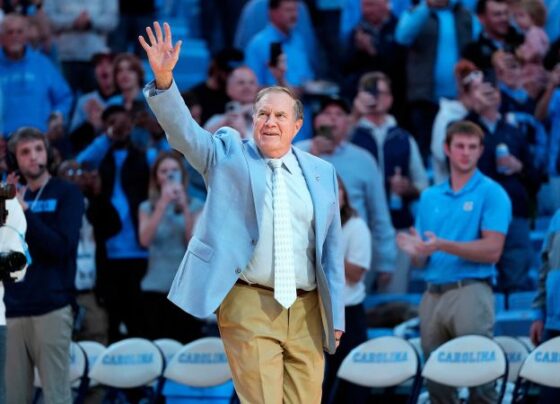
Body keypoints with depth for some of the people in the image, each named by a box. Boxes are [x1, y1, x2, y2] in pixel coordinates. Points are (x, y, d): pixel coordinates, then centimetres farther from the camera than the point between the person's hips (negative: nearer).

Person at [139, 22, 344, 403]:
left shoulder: (321, 172, 11)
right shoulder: (229, 153, 7)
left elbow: (331, 246, 12)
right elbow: (184, 130, -8)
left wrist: (337, 314, 10)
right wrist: (164, 81, -26)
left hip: (306, 309, 3)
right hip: (250, 303, -3)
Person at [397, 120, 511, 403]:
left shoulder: (491, 193, 0)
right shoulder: (430, 197, 17)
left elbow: (492, 251, -10)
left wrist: (443, 246, -17)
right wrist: (415, 251, -6)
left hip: (471, 291, -5)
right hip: (433, 293, 5)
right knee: (437, 381, 4)